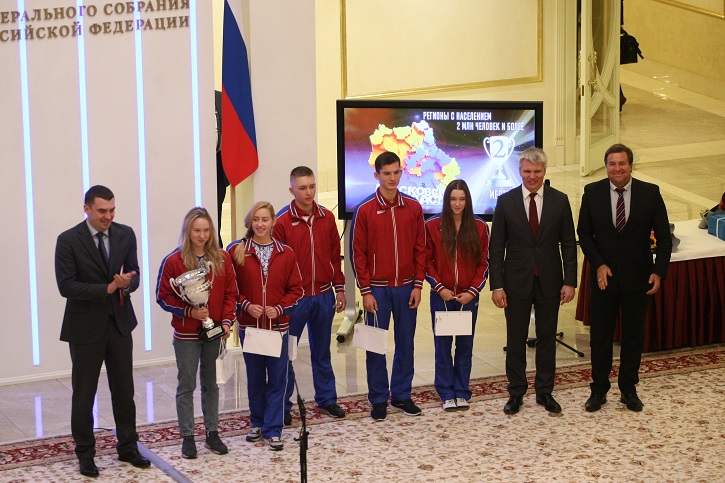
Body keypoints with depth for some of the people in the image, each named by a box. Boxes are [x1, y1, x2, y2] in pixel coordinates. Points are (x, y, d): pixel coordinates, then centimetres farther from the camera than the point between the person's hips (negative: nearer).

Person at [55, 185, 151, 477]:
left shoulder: (125, 235, 1)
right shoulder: (68, 241, -12)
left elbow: (134, 275, 4)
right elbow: (66, 286, -17)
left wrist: (126, 284, -20)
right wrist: (108, 288, -24)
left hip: (119, 322, 4)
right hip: (85, 327, -4)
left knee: (124, 390, 12)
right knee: (83, 395, 6)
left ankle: (128, 447, 25)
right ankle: (85, 454, 18)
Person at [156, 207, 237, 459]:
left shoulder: (222, 258, 2)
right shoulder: (173, 261, -8)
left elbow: (230, 293, 5)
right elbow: (163, 297, -5)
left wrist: (226, 320, -7)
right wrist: (189, 311, -18)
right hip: (186, 334, -3)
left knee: (211, 383, 12)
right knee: (186, 386, 4)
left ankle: (212, 433, 21)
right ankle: (187, 437, 11)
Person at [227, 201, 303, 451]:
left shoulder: (286, 253, 0)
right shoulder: (236, 251, -3)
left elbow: (296, 288, 4)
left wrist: (279, 309, -10)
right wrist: (246, 306, -13)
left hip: (278, 325, 0)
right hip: (249, 325, 0)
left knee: (277, 379, 1)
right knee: (255, 377, 12)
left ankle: (273, 430, 8)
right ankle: (257, 423, 28)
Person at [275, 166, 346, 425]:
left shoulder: (327, 218, 3)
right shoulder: (282, 222, -10)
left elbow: (335, 256, 10)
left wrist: (339, 288, 9)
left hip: (324, 296, 4)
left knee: (322, 351, 16)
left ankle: (326, 398, 27)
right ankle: (283, 405, 13)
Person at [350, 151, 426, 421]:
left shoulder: (413, 208, 3)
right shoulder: (365, 211, -3)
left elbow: (420, 249, 5)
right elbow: (358, 253, -3)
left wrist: (418, 285, -1)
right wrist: (366, 291, -7)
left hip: (406, 287, 2)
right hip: (377, 289, -2)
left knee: (405, 342, 8)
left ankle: (402, 395, 20)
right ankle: (378, 400, 12)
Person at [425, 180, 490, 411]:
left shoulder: (479, 227, 1)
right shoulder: (433, 226, -2)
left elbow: (484, 263, 3)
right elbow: (427, 262, 0)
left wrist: (472, 291, -7)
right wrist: (439, 288, -10)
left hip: (468, 297, 1)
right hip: (441, 297, -1)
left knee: (465, 346, 6)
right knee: (442, 346, 4)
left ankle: (462, 392, 16)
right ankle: (446, 394, 13)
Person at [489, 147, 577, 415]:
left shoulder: (559, 200, 1)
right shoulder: (505, 201, -2)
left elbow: (568, 244, 3)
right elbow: (496, 247, -1)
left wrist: (569, 281, -4)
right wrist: (497, 285, -7)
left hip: (549, 282, 1)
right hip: (517, 282, -1)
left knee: (547, 339, 8)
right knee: (516, 340, 6)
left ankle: (545, 392, 19)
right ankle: (516, 393, 17)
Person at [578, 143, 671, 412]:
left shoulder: (650, 193, -5)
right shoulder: (592, 192, -3)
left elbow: (663, 236, -1)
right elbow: (584, 233, 2)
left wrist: (659, 271, -11)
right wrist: (598, 264, -10)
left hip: (638, 277, 0)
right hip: (604, 276, 0)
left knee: (634, 336, 10)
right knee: (600, 336, 7)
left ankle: (628, 389, 23)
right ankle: (599, 390, 19)